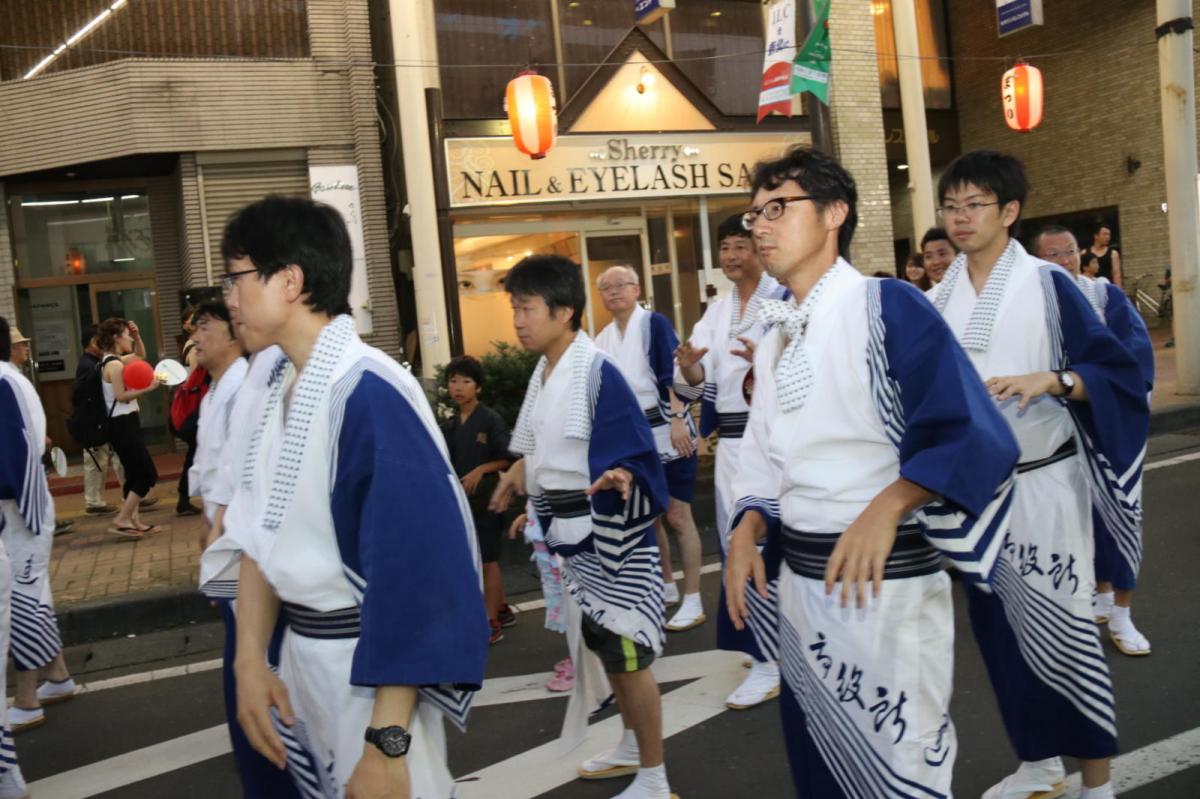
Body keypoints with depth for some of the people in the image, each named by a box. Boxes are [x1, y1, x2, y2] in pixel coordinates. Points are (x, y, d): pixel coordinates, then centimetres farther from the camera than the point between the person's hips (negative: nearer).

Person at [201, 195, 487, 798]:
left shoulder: (368, 394, -24)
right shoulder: (272, 382, 2)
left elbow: (416, 573, -25)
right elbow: (261, 529, 8)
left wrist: (387, 742, -22)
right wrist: (250, 657, 1)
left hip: (370, 663, -8)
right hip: (301, 651, 8)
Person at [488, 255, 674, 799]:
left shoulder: (598, 372, -20)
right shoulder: (542, 372, 7)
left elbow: (634, 453, -21)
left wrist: (618, 477, -40)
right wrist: (518, 477, 26)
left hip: (608, 531, -9)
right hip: (569, 530, 9)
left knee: (625, 651, -1)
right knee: (602, 644, 21)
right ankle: (631, 748, 39)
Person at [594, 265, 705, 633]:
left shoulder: (655, 323, -6)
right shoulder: (603, 338, 12)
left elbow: (673, 375, -14)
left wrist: (678, 420, -23)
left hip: (665, 430, -7)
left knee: (677, 516, -4)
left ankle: (693, 602, 3)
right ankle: (666, 588, 31)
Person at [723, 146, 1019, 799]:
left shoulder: (888, 306, -11)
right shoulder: (773, 343, 12)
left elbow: (973, 437, -20)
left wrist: (886, 509, -32)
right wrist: (747, 531, -5)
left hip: (887, 585, -7)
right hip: (801, 585, 7)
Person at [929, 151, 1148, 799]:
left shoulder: (1049, 285, -7)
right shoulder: (940, 300, 6)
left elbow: (1118, 373, -9)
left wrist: (1048, 381, -25)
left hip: (1041, 484, -5)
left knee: (1059, 627, -1)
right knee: (997, 626, 12)